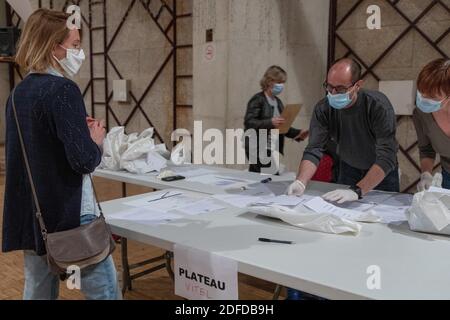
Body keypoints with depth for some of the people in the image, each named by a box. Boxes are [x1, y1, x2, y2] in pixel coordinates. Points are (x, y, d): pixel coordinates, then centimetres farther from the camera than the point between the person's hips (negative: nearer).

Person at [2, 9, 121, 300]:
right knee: (104, 292, 4)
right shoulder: (62, 90, -16)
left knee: (38, 292, 16)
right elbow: (85, 160, -23)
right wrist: (96, 140, -3)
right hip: (69, 215, -8)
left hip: (31, 216, 9)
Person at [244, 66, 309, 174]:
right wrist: (270, 123, -30)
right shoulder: (258, 100, -6)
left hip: (274, 150, 7)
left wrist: (298, 134, 5)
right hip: (258, 150, -7)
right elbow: (248, 122, -17)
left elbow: (282, 127, 21)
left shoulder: (278, 102, 16)